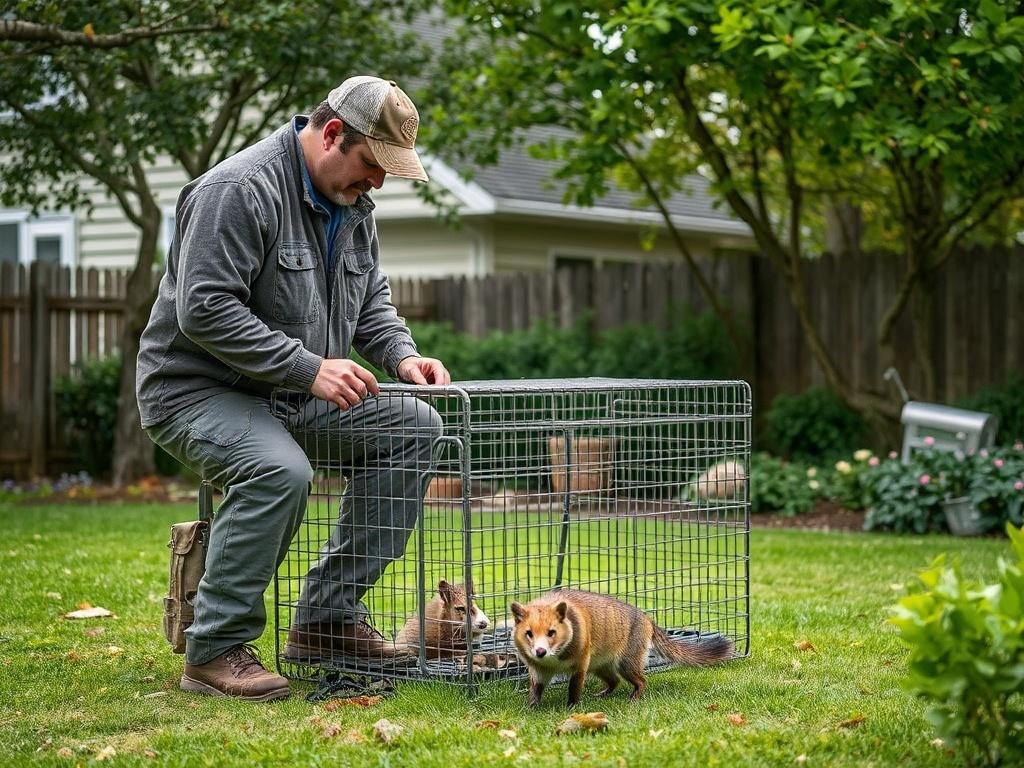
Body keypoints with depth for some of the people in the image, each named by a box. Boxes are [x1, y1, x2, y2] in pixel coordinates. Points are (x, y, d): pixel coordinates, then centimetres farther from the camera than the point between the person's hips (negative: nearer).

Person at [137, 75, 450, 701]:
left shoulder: (352, 203, 9)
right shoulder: (239, 191, -20)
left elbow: (372, 300, 20)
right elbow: (204, 310, -27)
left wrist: (402, 355, -2)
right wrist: (309, 368, -29)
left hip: (294, 396, 9)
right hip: (197, 388, -9)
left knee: (414, 428, -6)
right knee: (280, 470, -36)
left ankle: (328, 618, -3)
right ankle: (215, 650, -21)